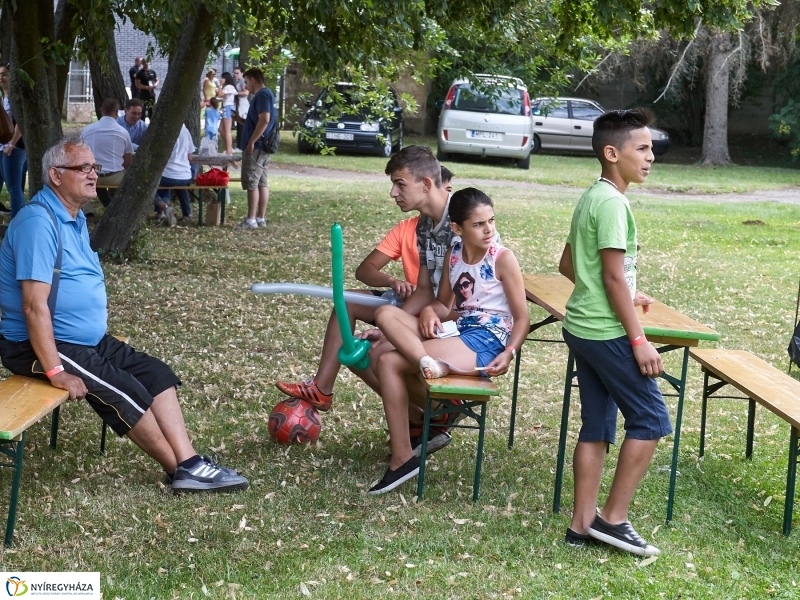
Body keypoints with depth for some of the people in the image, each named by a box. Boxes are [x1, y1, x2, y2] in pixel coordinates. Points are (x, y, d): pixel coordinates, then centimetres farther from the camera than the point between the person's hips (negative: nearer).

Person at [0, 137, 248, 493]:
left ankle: (189, 464, -7)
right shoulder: (39, 222, -21)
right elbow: (34, 305, -26)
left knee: (157, 375, 0)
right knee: (126, 393, -17)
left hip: (89, 340, 10)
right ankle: (181, 470, 0)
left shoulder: (75, 219, 12)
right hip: (42, 346, -10)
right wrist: (55, 371, -27)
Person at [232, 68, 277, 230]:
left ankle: (251, 219, -10)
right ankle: (261, 218, 10)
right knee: (261, 183, 9)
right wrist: (241, 120, 20)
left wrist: (251, 141, -23)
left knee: (251, 183, -9)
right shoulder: (266, 94, 18)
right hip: (263, 146, 10)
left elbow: (264, 120, -24)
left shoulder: (262, 95, -13)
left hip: (256, 146, -10)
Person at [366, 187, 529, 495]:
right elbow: (443, 305, 20)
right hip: (458, 334, 7)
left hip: (487, 342, -7)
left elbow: (522, 318, -4)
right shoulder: (454, 254, 12)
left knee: (390, 362, -23)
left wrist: (509, 353, -23)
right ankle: (426, 361, -34)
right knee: (386, 314, -15)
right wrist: (429, 311, -5)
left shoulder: (503, 259, -6)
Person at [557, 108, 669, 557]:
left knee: (597, 427, 11)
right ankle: (613, 518, 2)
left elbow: (568, 265, 22)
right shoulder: (612, 202, -16)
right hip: (607, 332, -10)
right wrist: (639, 340, -18)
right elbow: (613, 276, -20)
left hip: (582, 328, 10)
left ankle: (583, 524, 13)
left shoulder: (590, 199, 13)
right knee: (650, 419, -1)